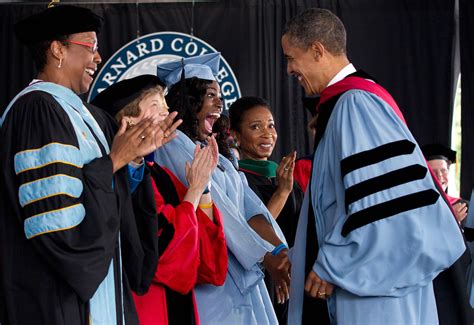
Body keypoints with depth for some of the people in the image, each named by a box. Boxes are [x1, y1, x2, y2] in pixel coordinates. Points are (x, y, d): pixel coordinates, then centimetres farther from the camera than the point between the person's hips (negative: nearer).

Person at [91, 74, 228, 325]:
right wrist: (195, 188, -8)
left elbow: (206, 248, 9)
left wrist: (205, 184, 0)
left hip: (179, 305, 8)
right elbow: (164, 245, -19)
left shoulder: (162, 175, 12)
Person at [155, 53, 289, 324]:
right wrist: (267, 256, -14)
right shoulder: (173, 144, -7)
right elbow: (214, 208, -14)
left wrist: (279, 249, -11)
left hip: (241, 275, 8)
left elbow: (249, 206, 5)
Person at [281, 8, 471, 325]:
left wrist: (332, 265, -15)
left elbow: (377, 200, -22)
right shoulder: (352, 100, 15)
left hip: (380, 284, -9)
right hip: (369, 274, 9)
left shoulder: (355, 101, -14)